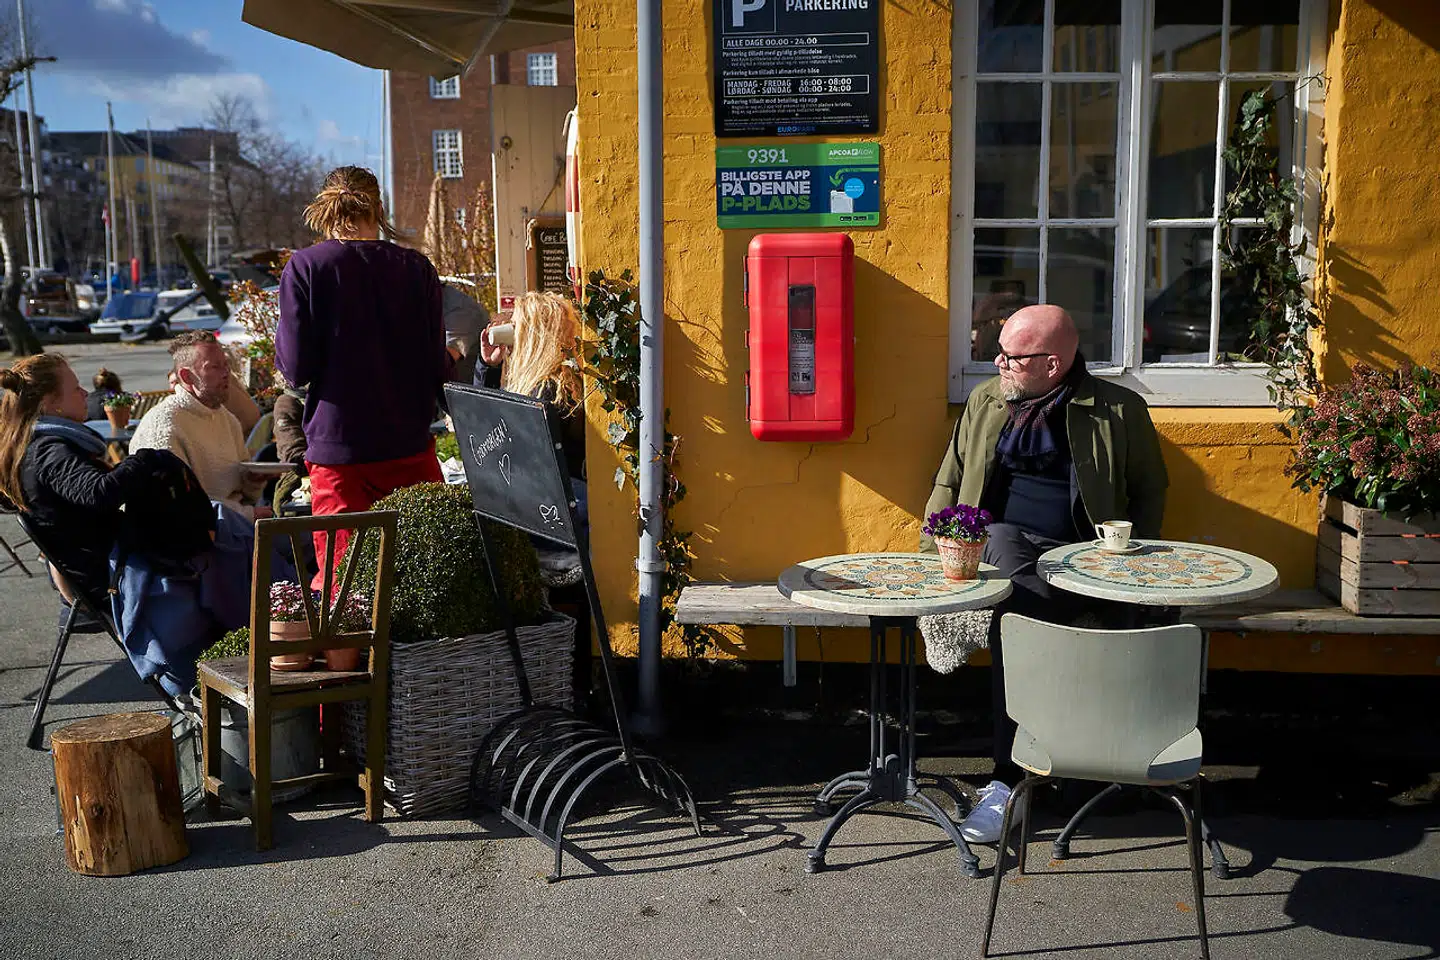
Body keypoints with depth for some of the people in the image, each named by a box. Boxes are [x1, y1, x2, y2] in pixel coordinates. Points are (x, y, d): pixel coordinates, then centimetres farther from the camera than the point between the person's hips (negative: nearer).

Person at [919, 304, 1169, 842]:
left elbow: (1150, 493, 13)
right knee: (1004, 543, -35)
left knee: (1015, 616, -32)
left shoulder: (1119, 410, 5)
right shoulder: (985, 401, 15)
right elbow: (949, 483, 19)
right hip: (1003, 545, 3)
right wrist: (930, 554, 5)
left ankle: (1007, 780, -23)